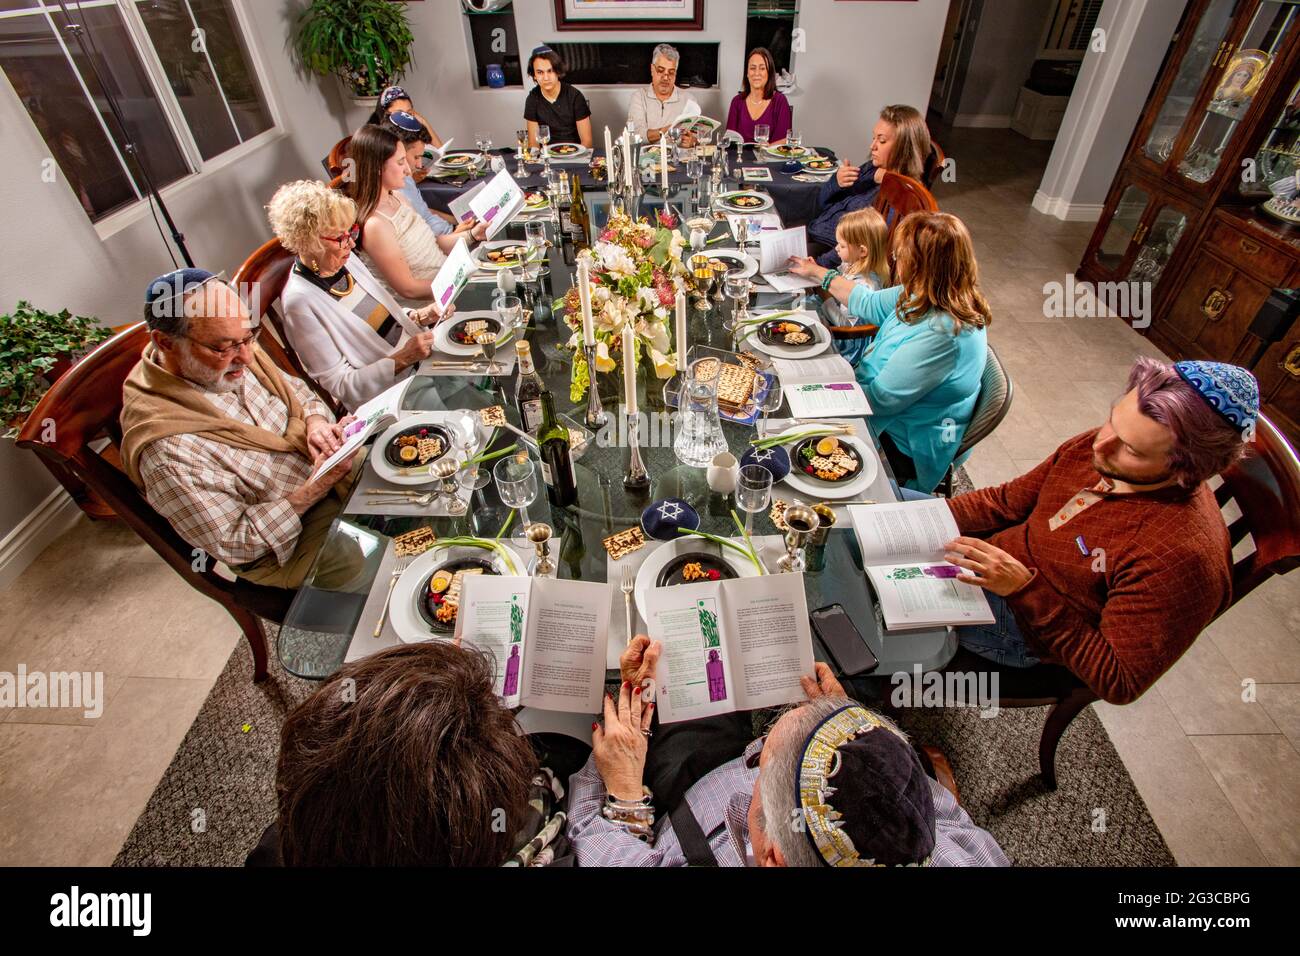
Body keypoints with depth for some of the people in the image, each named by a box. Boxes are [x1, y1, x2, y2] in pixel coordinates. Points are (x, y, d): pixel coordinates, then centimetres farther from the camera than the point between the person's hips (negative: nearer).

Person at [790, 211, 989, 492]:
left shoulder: (941, 333, -34)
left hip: (900, 447, -9)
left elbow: (881, 398, -28)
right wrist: (817, 272, 21)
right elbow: (870, 304, 13)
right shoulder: (926, 295, -5)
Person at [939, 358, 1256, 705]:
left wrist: (1027, 589, -33)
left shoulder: (1183, 557, -31)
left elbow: (1119, 684, -24)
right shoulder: (1093, 448, -12)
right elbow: (1007, 501, 3)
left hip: (1023, 628, -6)